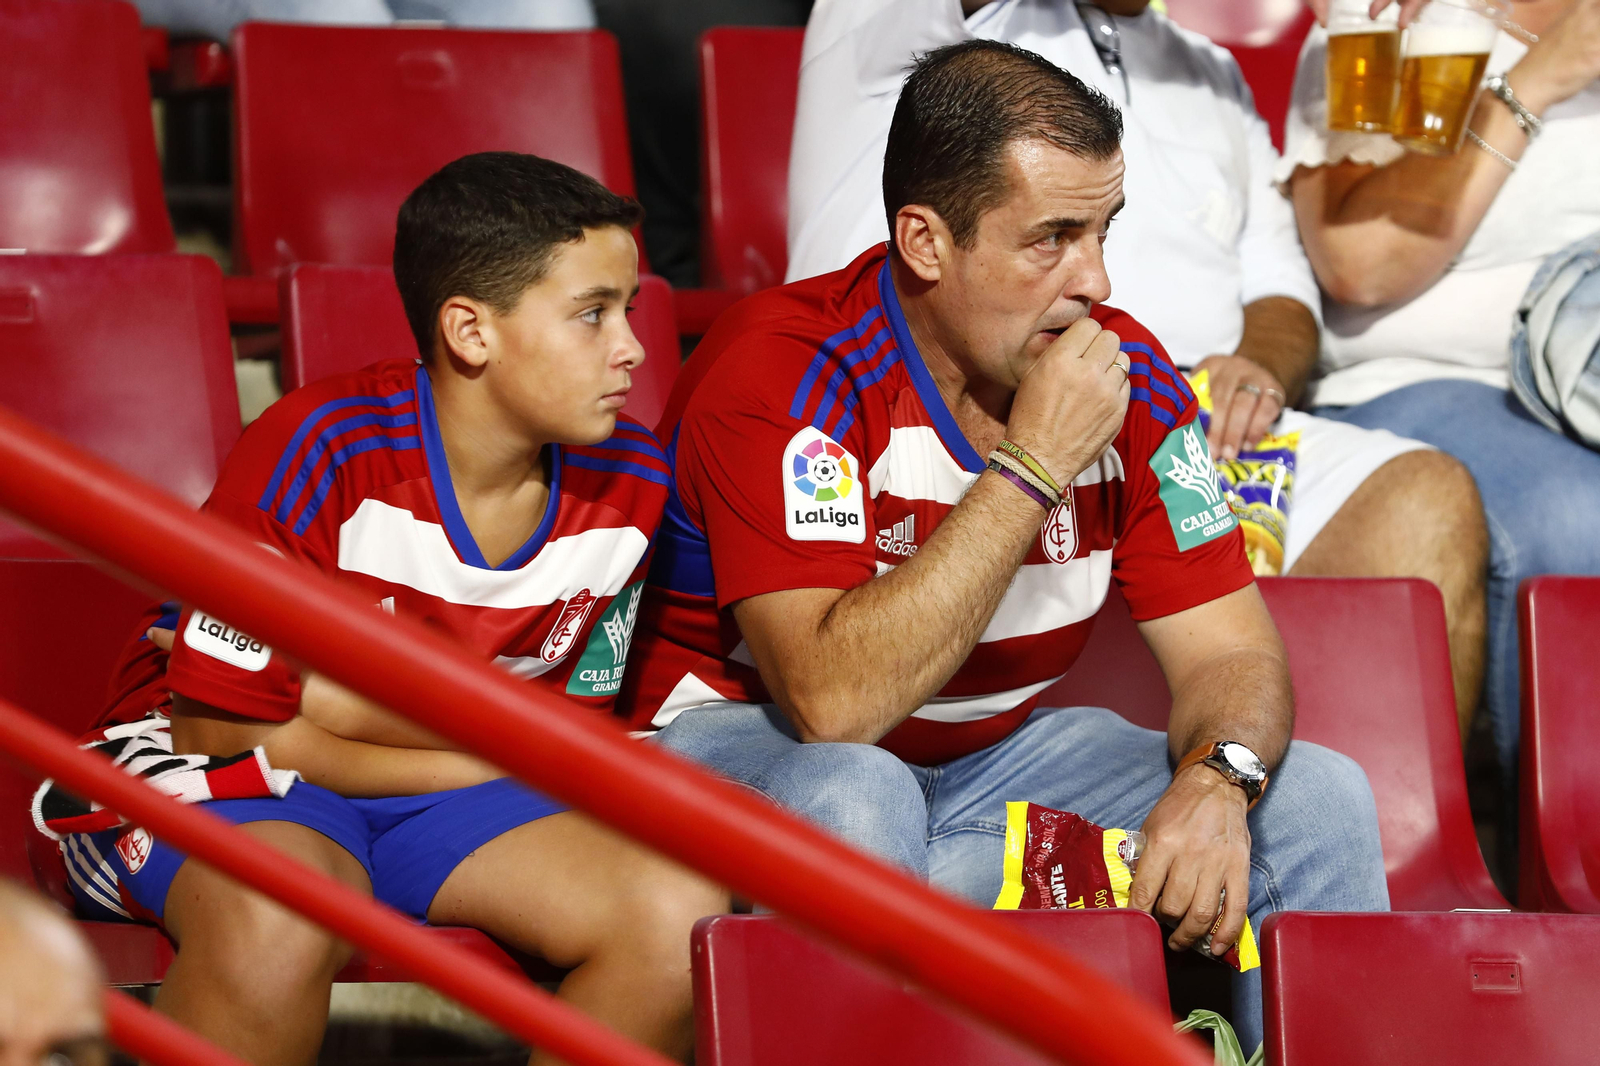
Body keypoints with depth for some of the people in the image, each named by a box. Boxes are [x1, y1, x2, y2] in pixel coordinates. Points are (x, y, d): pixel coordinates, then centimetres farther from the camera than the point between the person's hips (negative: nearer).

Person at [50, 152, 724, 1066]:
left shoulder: (627, 484, -6)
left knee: (680, 914, -22)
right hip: (233, 786, -5)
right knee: (278, 927, -40)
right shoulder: (317, 451, -21)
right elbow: (228, 731, -17)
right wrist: (482, 754, -13)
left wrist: (337, 701, -13)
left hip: (441, 808, 5)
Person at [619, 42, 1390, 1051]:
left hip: (993, 751, 6)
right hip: (746, 747, -5)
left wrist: (1218, 781, -27)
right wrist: (1031, 465, -32)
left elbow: (1228, 648, -2)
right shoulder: (784, 374, -24)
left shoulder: (1122, 370, -6)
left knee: (1315, 797, -10)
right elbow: (831, 703, -34)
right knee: (851, 797, -39)